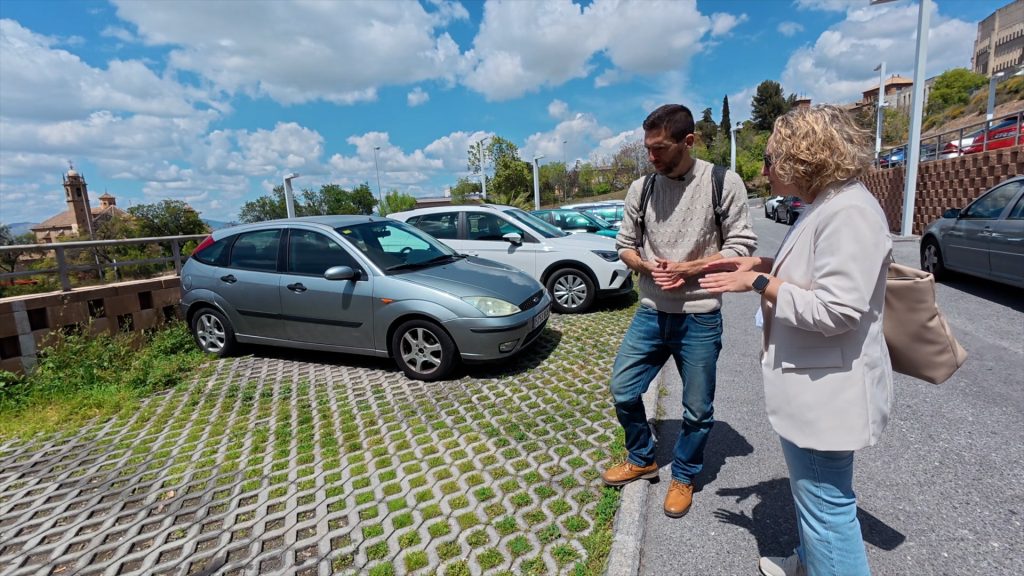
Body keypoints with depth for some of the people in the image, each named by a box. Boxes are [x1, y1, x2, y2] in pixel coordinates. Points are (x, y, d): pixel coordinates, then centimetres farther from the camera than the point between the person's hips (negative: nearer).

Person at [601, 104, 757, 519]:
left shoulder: (724, 183, -7)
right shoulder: (640, 188, 2)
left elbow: (742, 247, -7)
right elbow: (625, 246, 7)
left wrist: (688, 269, -18)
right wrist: (648, 267, -13)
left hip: (700, 317, -3)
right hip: (650, 312, 4)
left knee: (697, 409, 10)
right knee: (622, 390, 9)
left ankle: (683, 477, 36)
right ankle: (642, 460, 35)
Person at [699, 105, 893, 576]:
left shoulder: (849, 212, -23)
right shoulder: (824, 206, 10)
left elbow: (835, 310, -28)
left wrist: (759, 283, -19)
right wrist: (759, 265, 7)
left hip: (828, 390, -11)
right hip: (811, 383, 11)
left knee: (826, 504, 6)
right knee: (810, 492, 28)